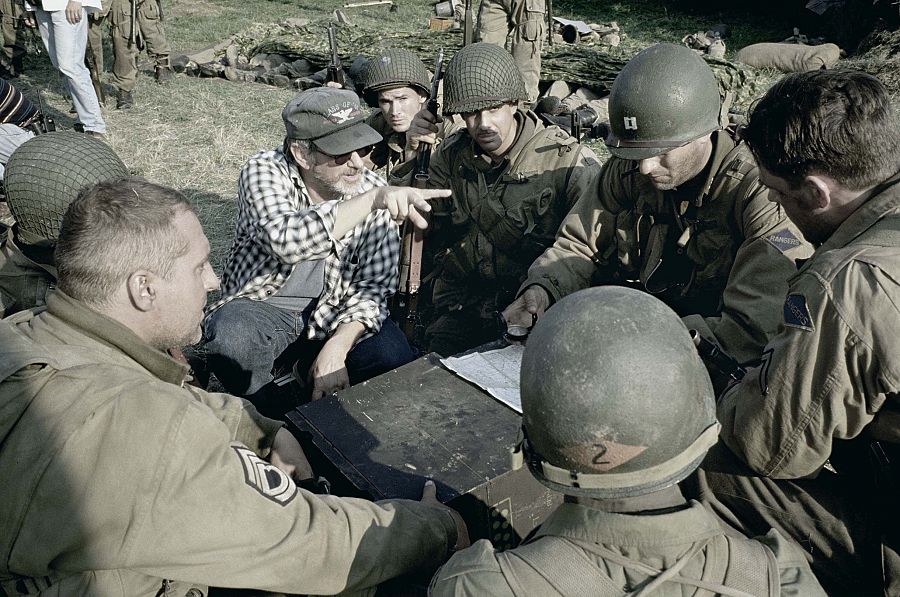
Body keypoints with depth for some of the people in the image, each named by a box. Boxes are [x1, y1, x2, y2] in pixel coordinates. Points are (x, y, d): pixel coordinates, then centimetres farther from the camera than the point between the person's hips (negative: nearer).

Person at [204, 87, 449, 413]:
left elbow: (373, 285, -11)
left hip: (335, 311, 2)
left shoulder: (375, 191, -11)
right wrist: (371, 200, -46)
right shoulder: (264, 171, -18)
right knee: (230, 339, -33)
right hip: (262, 304, -1)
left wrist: (337, 347, -25)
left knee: (397, 360, -23)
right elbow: (286, 240, -40)